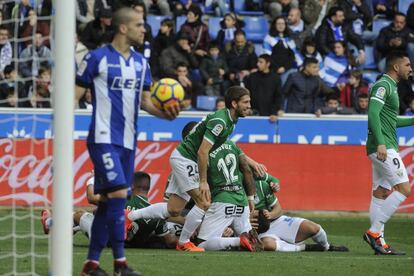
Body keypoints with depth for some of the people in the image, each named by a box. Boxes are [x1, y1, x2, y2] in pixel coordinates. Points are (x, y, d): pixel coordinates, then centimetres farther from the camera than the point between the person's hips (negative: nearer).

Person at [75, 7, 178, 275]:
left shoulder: (140, 62, 12)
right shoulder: (98, 58, -7)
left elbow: (145, 100, 17)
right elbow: (75, 95, -4)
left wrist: (164, 113, -3)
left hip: (128, 142, 7)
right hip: (104, 139, -7)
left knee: (108, 201, 8)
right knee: (118, 194, -17)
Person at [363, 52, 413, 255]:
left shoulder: (390, 86, 20)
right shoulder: (383, 86, -11)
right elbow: (373, 114, -22)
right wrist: (380, 143, -29)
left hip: (385, 148, 10)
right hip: (383, 147, -10)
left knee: (380, 193, 8)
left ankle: (379, 242, 9)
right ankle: (374, 231, -13)